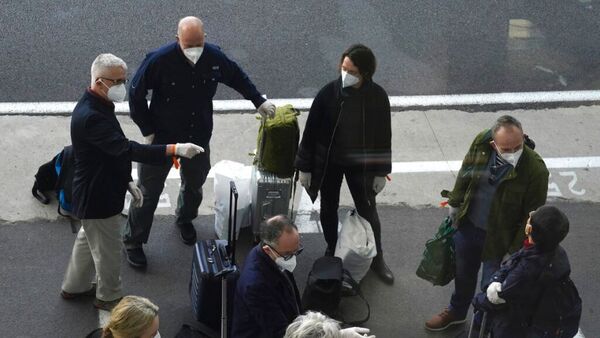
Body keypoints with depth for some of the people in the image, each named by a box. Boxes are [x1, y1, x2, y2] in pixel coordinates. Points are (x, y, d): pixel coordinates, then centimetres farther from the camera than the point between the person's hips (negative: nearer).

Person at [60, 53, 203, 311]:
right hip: (98, 196, -10)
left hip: (99, 191, 10)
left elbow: (115, 150, 13)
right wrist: (174, 149, -43)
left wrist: (127, 182, 12)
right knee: (108, 249, 9)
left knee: (88, 240, 26)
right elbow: (126, 149, -39)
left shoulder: (98, 107, 3)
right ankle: (108, 297, 29)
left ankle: (74, 287, 45)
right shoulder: (90, 117, -31)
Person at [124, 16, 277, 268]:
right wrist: (148, 131, -11)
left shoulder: (214, 57, -13)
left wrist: (259, 101, 5)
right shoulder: (159, 60, -25)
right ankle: (133, 241, 22)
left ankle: (185, 220, 54)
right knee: (149, 190, 5)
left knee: (194, 185, 24)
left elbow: (237, 77, 9)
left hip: (199, 138, 4)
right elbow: (136, 94, -12)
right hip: (163, 138, -4)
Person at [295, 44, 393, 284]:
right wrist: (305, 167, -5)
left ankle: (377, 258, 31)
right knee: (328, 209, 17)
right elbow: (311, 131, -9)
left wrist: (381, 171, -1)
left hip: (360, 165, 0)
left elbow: (384, 135, -4)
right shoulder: (328, 93, -18)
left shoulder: (377, 97, -16)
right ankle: (331, 251, 40)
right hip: (328, 163, 0)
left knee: (368, 211, 12)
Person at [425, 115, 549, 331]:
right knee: (463, 273, 27)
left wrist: (516, 250, -14)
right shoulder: (481, 142, -18)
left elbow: (532, 215, -19)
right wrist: (455, 203, 12)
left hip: (498, 237, -5)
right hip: (468, 225, 5)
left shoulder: (535, 169, -29)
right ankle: (456, 312, 55)